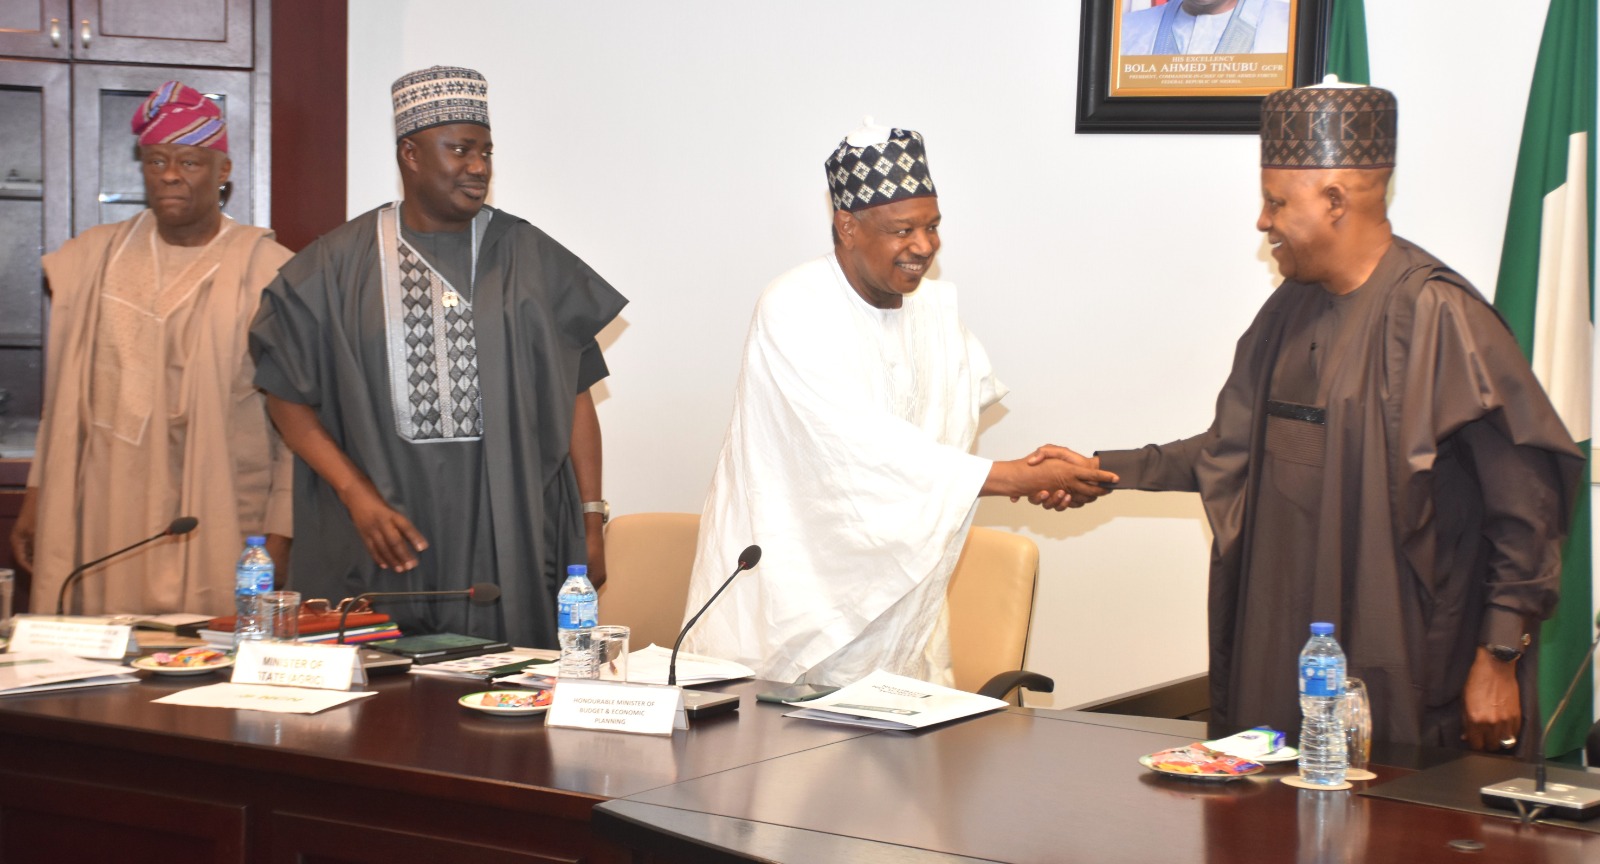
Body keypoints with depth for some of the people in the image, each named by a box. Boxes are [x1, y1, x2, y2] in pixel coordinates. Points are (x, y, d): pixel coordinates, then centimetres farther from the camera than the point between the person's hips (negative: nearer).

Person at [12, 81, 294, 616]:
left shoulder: (266, 270, 0)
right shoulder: (92, 260, 13)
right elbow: (64, 398, 18)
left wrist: (280, 531, -7)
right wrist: (36, 500, 14)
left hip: (224, 530, -3)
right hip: (105, 526, 3)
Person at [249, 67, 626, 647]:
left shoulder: (529, 259, 7)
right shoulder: (340, 266, 5)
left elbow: (574, 395, 7)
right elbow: (287, 395, 4)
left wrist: (590, 522, 1)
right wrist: (357, 493, -8)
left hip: (509, 537, 0)